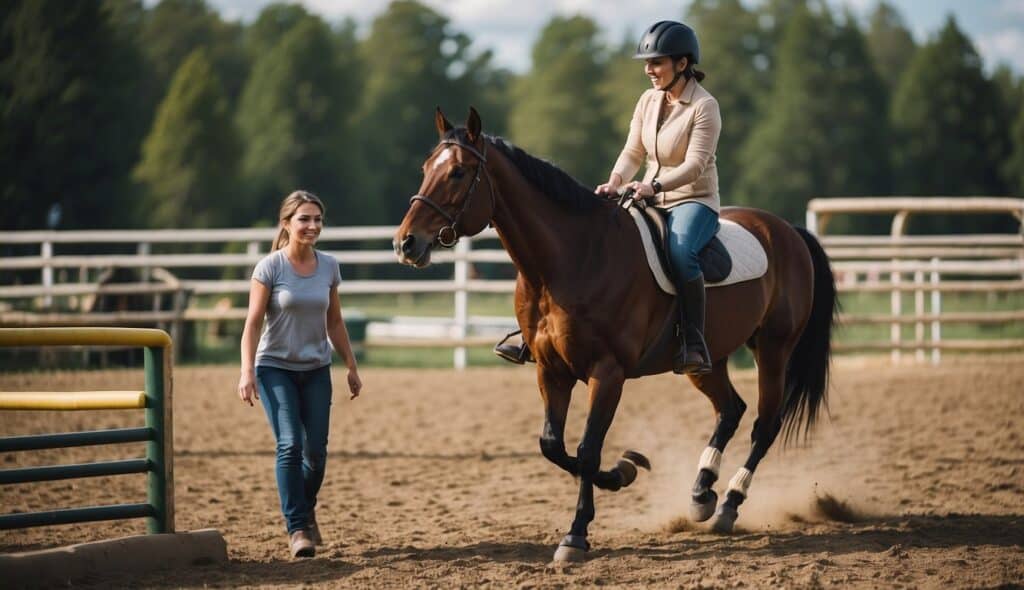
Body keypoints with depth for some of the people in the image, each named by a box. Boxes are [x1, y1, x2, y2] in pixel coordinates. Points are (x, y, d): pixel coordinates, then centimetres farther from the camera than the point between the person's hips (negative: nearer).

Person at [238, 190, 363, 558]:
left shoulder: (329, 267, 2)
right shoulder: (270, 267, -11)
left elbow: (334, 323, 11)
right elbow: (252, 323, -12)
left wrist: (352, 369, 12)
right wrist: (247, 372, -21)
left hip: (316, 369, 4)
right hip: (276, 367, -4)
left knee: (316, 449, 2)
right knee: (290, 444, -14)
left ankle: (306, 510, 29)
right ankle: (297, 528, -7)